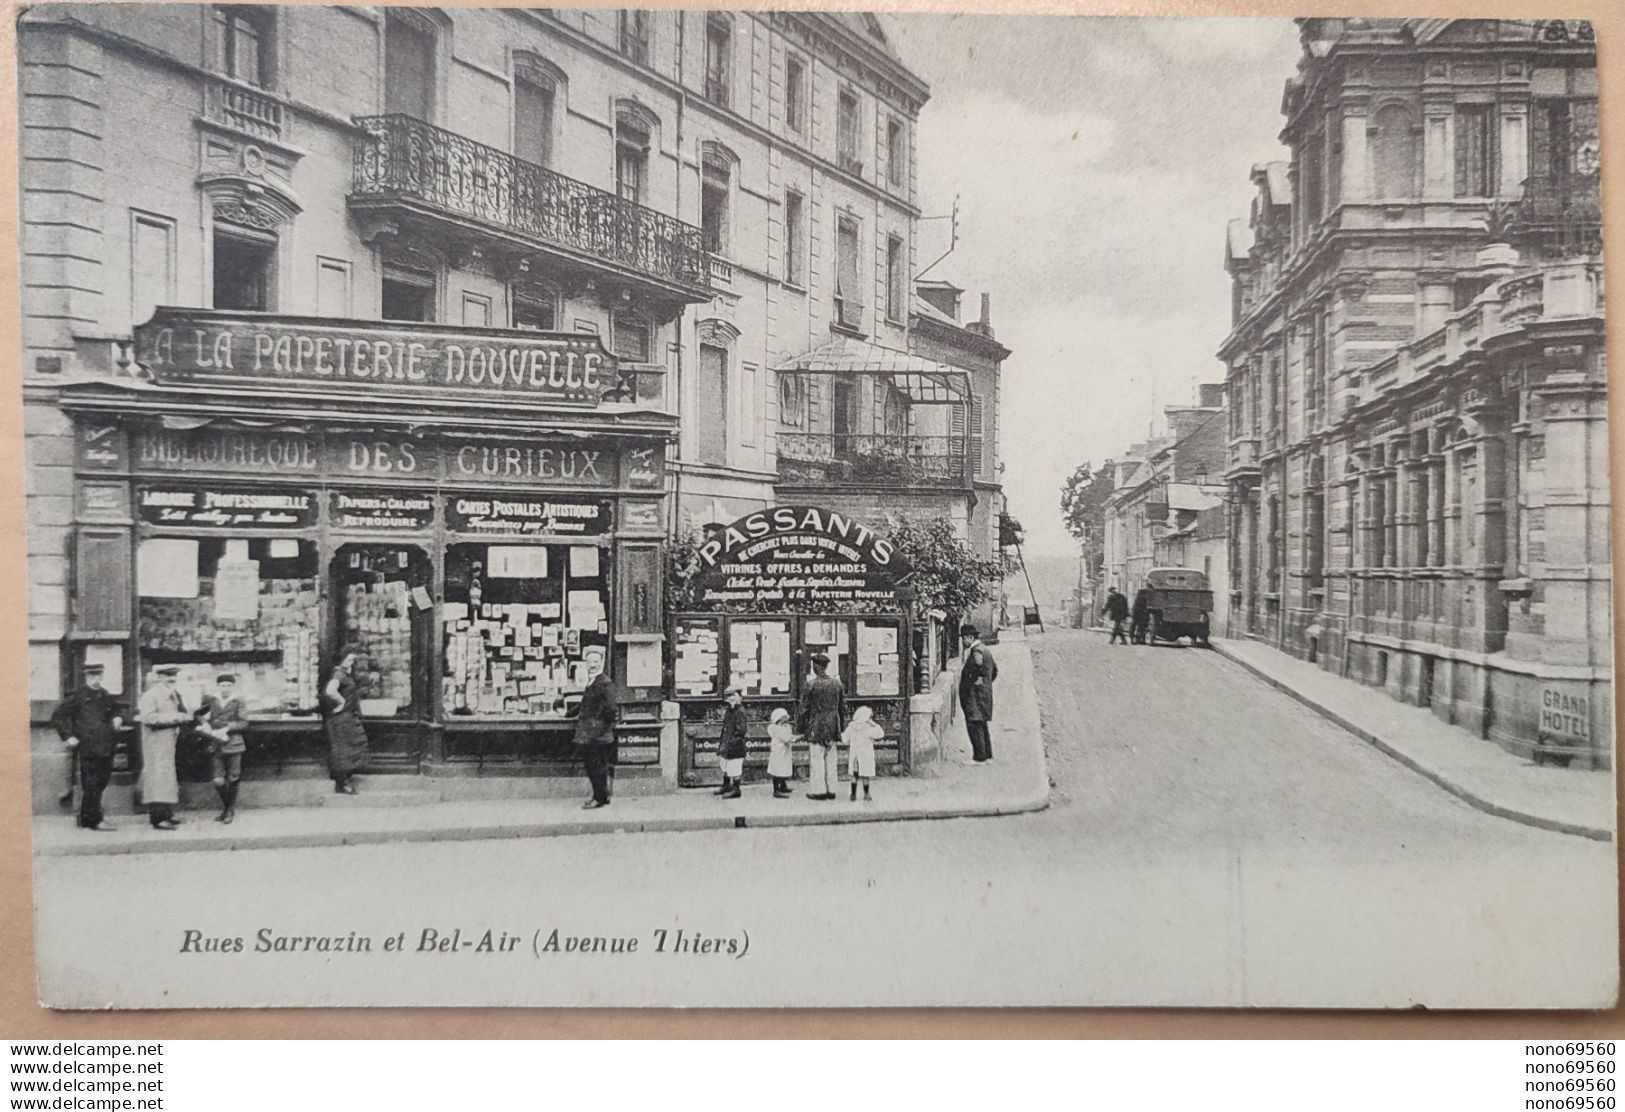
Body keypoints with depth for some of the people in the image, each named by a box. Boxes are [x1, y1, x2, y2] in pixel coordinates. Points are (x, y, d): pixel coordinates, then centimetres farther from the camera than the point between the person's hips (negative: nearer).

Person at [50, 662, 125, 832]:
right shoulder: (78, 696, -8)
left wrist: (118, 717, 8)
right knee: (91, 785, -3)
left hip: (105, 748, 7)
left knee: (102, 780, 13)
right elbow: (58, 717, -7)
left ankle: (90, 815, 27)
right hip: (87, 748, -7)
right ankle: (93, 820, 4)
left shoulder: (105, 695, 11)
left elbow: (118, 708, 30)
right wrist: (68, 737, -11)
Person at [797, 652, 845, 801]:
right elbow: (843, 707, 11)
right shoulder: (837, 683, 5)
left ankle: (819, 790, 1)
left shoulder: (811, 684, -11)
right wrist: (841, 726, 21)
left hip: (816, 727, -5)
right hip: (833, 728, 5)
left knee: (816, 759, 0)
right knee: (830, 759, 10)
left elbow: (803, 708, -8)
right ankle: (831, 790, 14)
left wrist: (800, 727, 3)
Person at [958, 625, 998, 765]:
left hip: (975, 695, -11)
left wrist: (978, 679, -21)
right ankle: (987, 755, 22)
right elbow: (995, 669, 25)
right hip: (985, 693, 11)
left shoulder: (976, 650, -15)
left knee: (974, 725, -10)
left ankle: (979, 758, -10)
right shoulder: (984, 649, 17)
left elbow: (982, 665, -33)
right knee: (981, 725, 16)